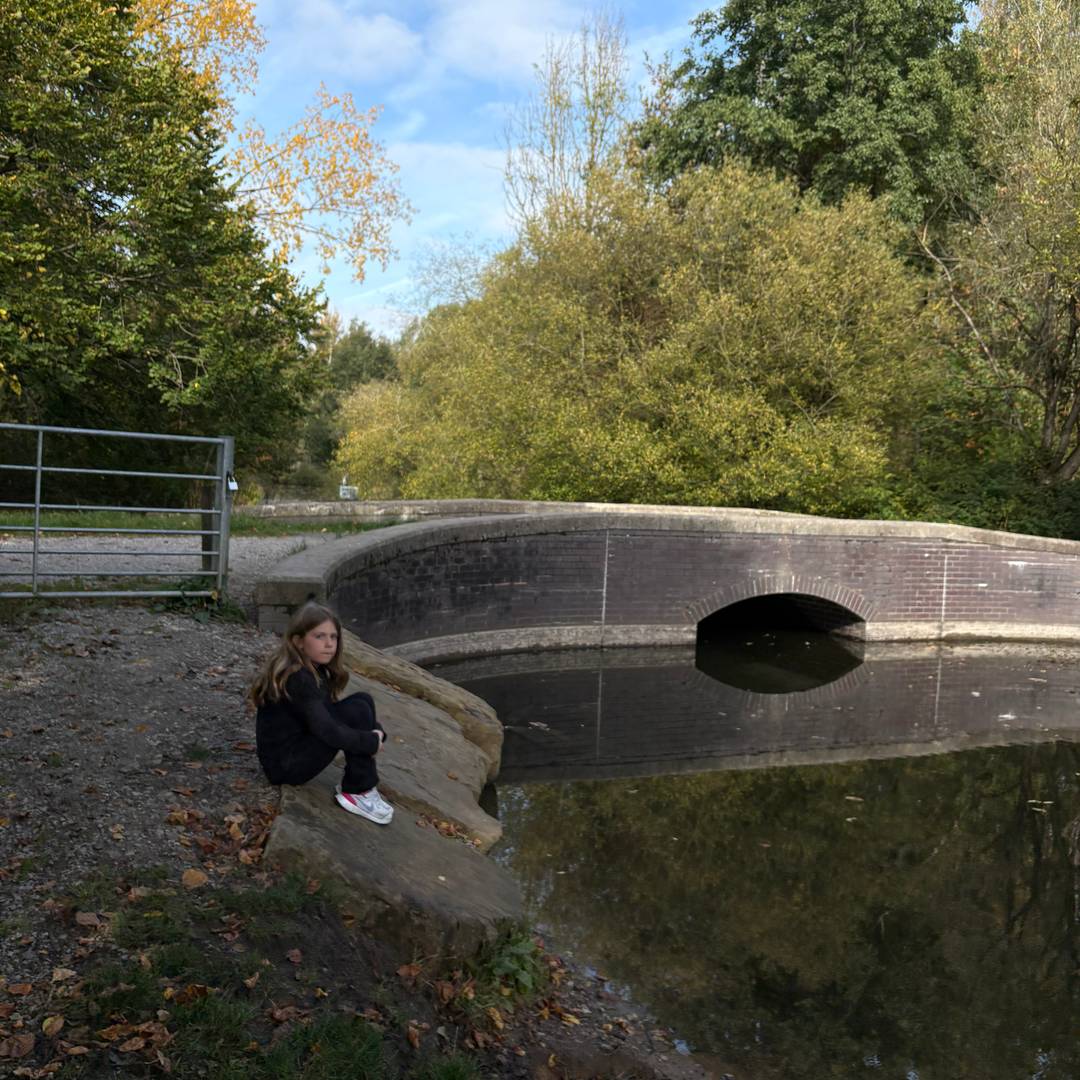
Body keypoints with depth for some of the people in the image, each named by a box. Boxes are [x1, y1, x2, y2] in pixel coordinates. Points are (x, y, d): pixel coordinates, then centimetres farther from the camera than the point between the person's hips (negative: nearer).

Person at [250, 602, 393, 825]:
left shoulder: (314, 669, 7)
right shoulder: (297, 679, -24)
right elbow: (327, 730, -30)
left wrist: (376, 731, -7)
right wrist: (372, 742, -18)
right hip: (285, 764, -10)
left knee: (363, 700, 1)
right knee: (357, 711, -21)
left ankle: (357, 781, 2)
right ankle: (358, 793, -10)